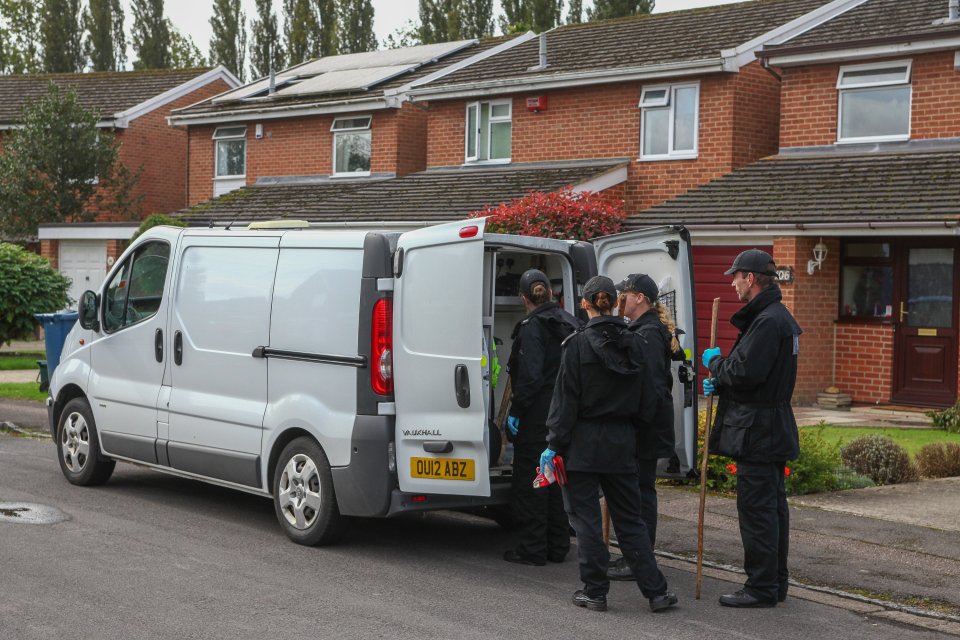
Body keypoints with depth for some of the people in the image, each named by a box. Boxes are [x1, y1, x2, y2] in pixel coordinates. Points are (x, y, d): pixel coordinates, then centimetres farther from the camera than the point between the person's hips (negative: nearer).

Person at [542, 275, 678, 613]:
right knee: (629, 518, 12)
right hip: (622, 443, 5)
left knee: (585, 517, 5)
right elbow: (641, 398, 9)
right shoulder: (634, 344, 4)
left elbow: (566, 399, -12)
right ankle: (656, 591, 9)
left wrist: (554, 444, -7)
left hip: (584, 443, -5)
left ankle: (595, 591, 8)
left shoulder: (578, 344, -11)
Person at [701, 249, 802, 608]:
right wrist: (719, 384, 7)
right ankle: (775, 584, 24)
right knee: (773, 507, 15)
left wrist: (714, 363, -7)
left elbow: (746, 373, -25)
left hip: (757, 431, -11)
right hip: (772, 431, 11)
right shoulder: (777, 316, 17)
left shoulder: (767, 322, -18)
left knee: (756, 510, -5)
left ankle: (761, 588, -1)